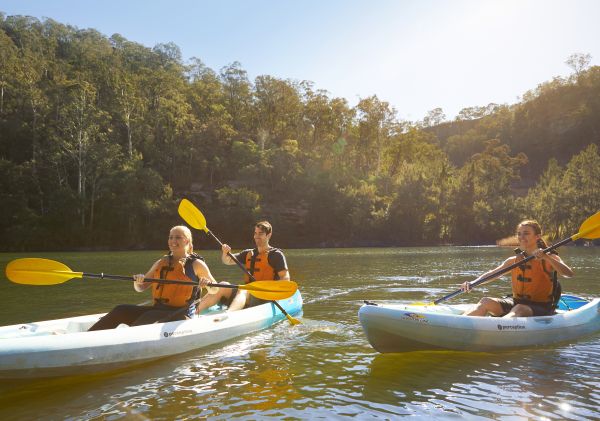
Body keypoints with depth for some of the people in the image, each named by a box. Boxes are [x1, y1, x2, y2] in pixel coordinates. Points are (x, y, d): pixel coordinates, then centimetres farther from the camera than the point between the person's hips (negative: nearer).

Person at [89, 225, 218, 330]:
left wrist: (208, 284, -18)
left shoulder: (196, 264, 1)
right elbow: (140, 288, 16)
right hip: (158, 310, 6)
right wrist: (138, 281, -8)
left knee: (148, 317, -33)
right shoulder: (162, 262, 15)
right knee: (120, 310, -15)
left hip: (180, 316, -5)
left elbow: (214, 290, 5)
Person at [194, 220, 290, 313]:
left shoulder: (276, 254, 3)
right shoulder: (248, 254, 21)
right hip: (247, 291, 6)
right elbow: (228, 261, 17)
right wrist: (225, 253, -7)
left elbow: (285, 278, -7)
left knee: (242, 291, -34)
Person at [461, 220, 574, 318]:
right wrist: (472, 283, -16)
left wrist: (546, 257, -31)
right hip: (516, 302, 5)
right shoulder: (514, 260, 10)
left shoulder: (549, 258, -2)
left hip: (541, 307, -5)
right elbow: (492, 274, 2)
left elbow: (569, 274, -19)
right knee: (486, 302, -18)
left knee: (519, 309, -36)